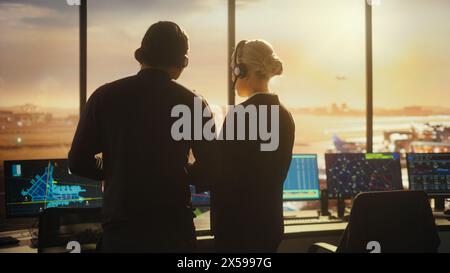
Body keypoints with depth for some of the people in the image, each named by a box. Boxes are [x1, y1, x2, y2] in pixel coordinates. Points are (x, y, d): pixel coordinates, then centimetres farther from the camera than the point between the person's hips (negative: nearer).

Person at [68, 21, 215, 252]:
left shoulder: (105, 96, -4)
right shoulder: (193, 103, -5)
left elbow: (79, 162, 0)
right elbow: (210, 170, 0)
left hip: (120, 226, 1)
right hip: (174, 227, 0)